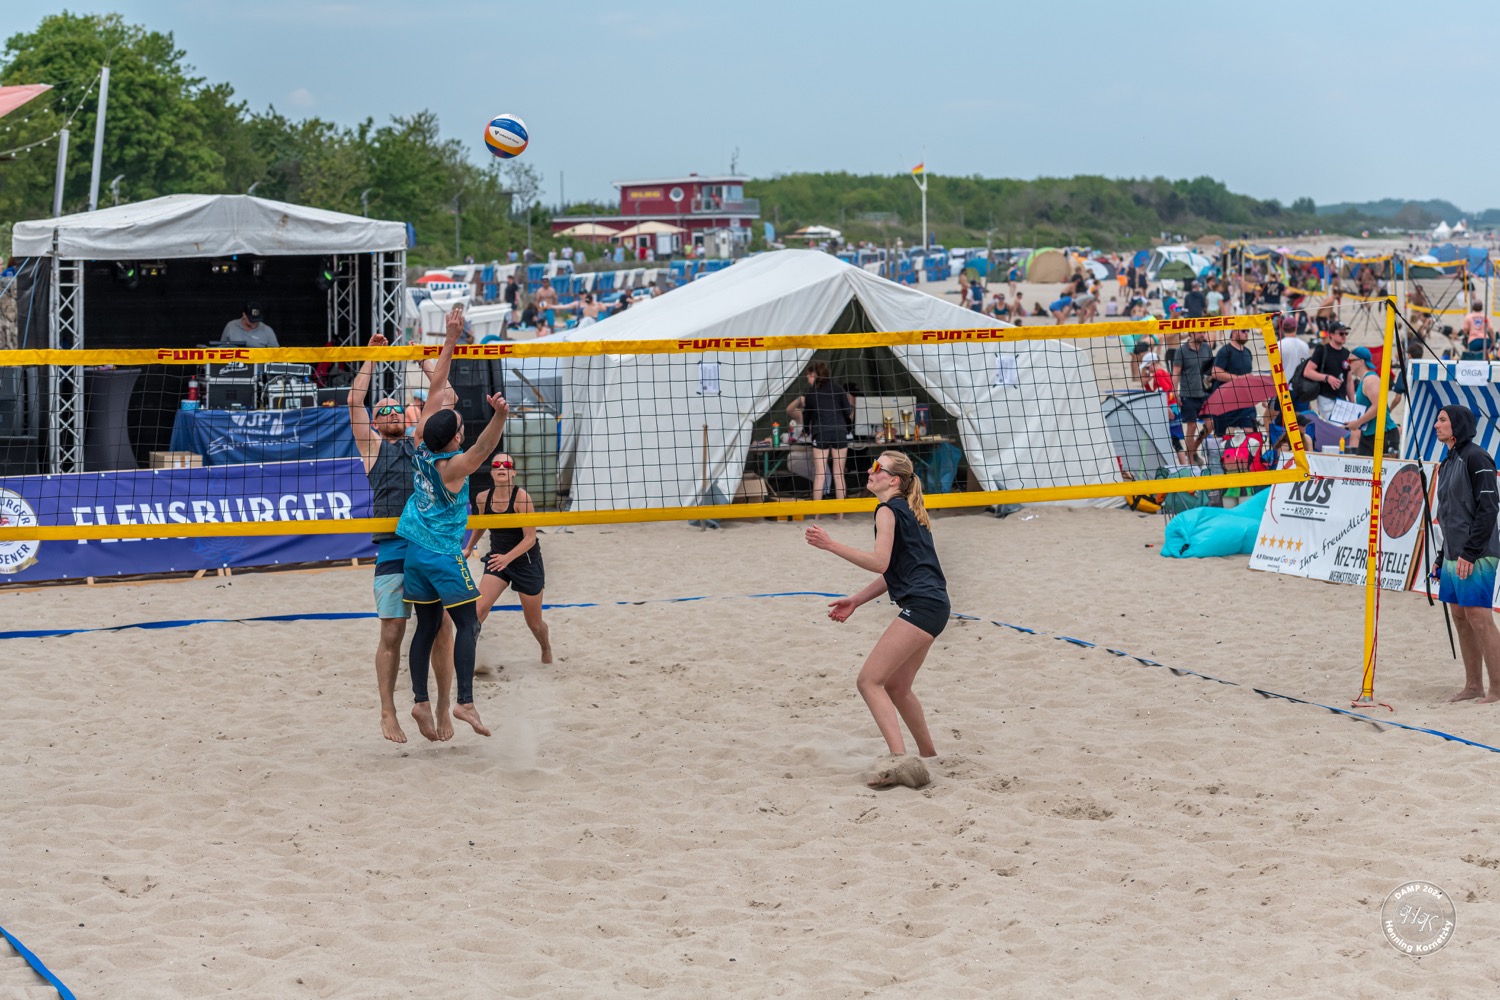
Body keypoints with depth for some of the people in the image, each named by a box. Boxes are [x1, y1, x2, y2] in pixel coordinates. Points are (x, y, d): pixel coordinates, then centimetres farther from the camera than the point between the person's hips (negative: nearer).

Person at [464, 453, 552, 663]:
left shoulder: (521, 497, -21)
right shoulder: (483, 498, -7)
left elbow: (530, 538, -23)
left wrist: (508, 557, -35)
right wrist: (469, 547, 23)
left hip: (526, 561, -3)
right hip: (498, 558, 3)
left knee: (534, 623, 12)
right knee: (479, 609, -20)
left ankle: (546, 647, 43)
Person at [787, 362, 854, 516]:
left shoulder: (811, 393, 6)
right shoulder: (838, 389, 7)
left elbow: (806, 417, 14)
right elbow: (848, 412, 5)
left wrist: (807, 429, 33)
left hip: (821, 433, -1)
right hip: (840, 432, 1)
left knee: (819, 474, 0)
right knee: (839, 474, 4)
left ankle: (816, 514, -3)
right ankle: (840, 513, 4)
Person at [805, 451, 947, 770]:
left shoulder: (888, 510, -7)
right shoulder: (907, 511, 23)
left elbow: (880, 563, -19)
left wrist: (831, 545, -18)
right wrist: (856, 601, 23)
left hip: (920, 605, -10)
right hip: (933, 605, 10)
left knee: (869, 681, -12)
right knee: (895, 687, 20)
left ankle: (900, 759, -23)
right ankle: (928, 755, 30)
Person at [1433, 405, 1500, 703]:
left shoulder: (1476, 458, -11)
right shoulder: (1448, 463, 17)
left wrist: (1469, 553, -20)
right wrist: (1443, 556, 19)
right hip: (1454, 555, 9)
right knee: (1460, 618, 9)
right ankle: (1473, 686, 15)